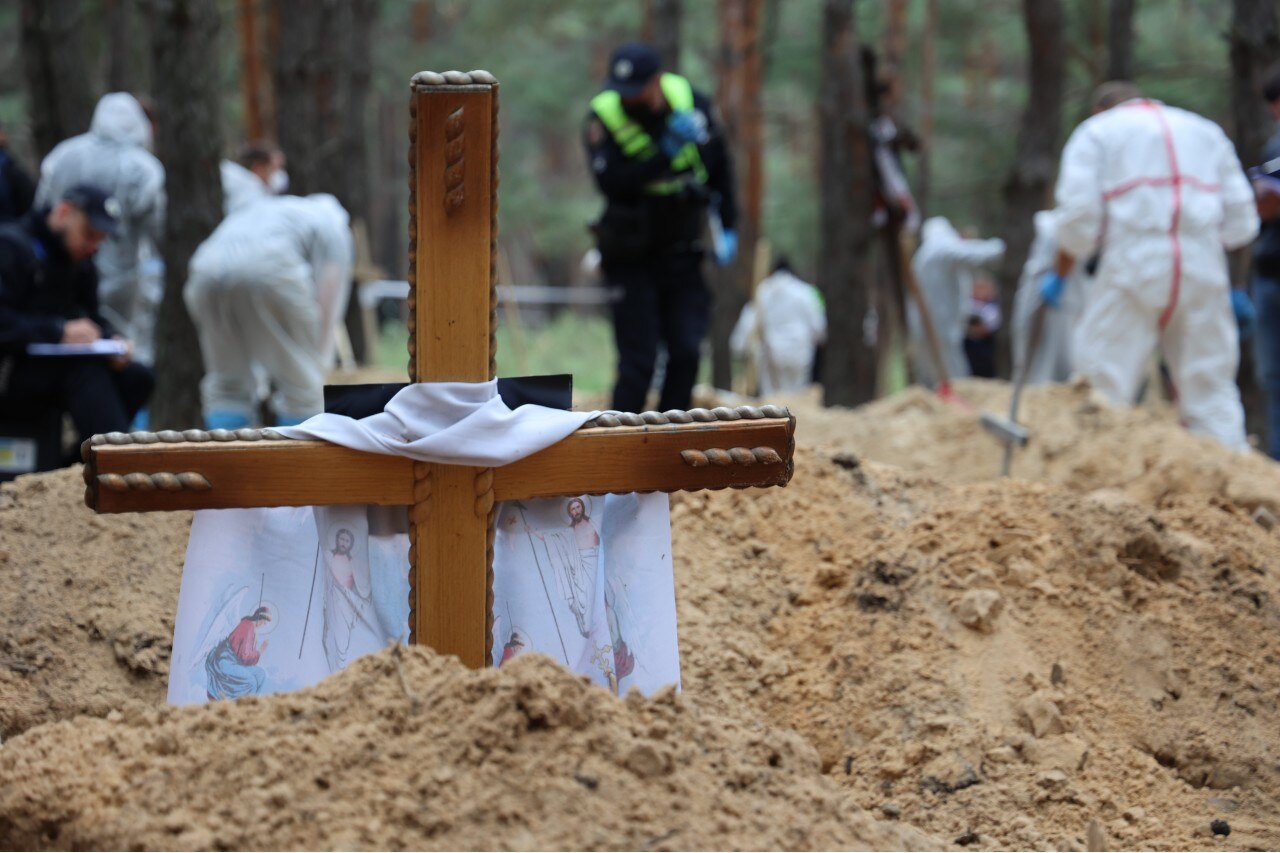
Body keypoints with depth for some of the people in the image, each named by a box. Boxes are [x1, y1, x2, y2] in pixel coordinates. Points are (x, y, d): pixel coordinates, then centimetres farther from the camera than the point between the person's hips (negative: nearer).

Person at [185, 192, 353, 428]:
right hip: (269, 269, -5)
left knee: (226, 385, 17)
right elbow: (326, 315, 17)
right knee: (300, 386, 9)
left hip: (207, 270, 5)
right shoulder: (333, 226, 27)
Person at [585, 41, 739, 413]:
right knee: (638, 361, -7)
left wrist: (726, 226, 10)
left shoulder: (690, 101, -3)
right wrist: (665, 154, -32)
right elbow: (611, 182, -26)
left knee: (687, 351, -5)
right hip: (630, 254, -3)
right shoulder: (604, 116, -11)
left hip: (681, 251, 3)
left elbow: (718, 163, 12)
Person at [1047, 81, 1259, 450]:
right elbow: (1240, 222, 16)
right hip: (1204, 269, 3)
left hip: (1133, 267, -3)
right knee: (1211, 390, 8)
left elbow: (1079, 218, -1)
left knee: (1102, 381, -2)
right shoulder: (1206, 131, 24)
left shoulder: (1095, 132, 13)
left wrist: (1059, 275, 10)